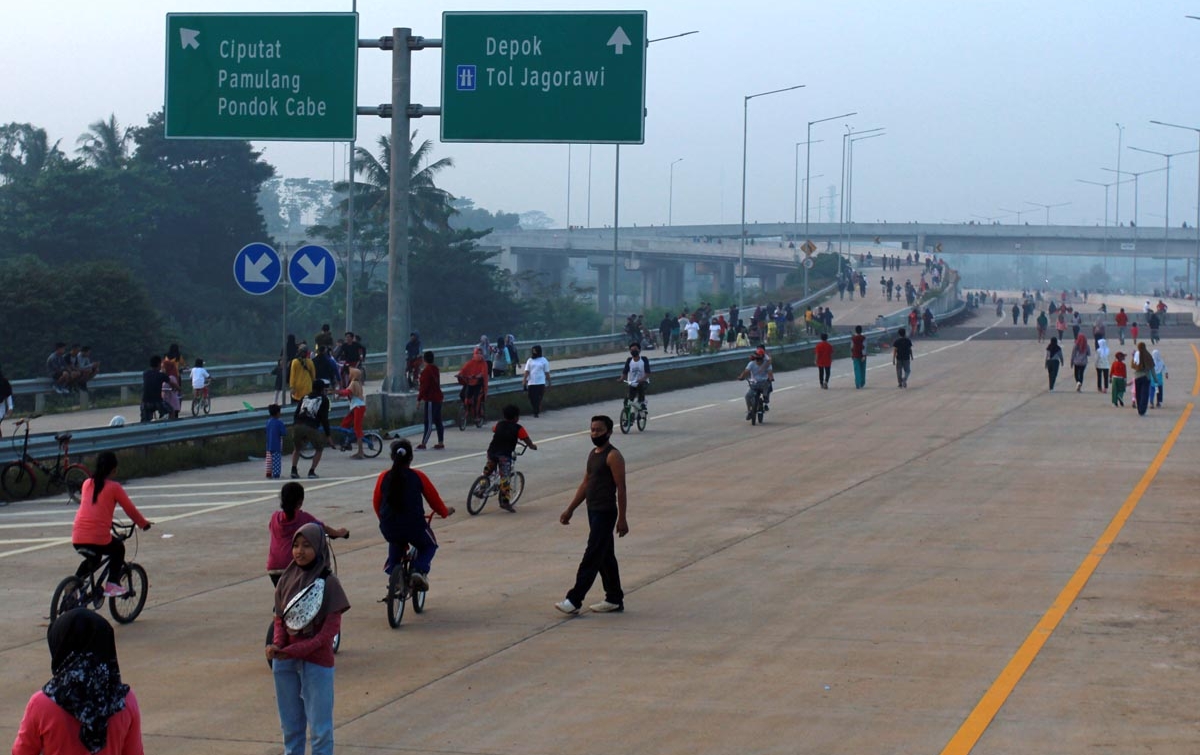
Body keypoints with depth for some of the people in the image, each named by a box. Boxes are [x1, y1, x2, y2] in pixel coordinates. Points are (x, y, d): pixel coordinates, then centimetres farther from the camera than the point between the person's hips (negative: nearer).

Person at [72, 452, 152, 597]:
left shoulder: (87, 483, 13)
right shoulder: (114, 487, 0)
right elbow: (130, 509, 6)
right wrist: (144, 523, 25)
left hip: (77, 539, 5)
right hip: (99, 538, -5)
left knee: (92, 559, 34)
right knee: (118, 548, 27)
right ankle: (112, 584, 15)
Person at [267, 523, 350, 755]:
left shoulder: (328, 583, -12)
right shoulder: (287, 579, 1)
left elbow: (329, 631, -14)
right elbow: (279, 619, 9)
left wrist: (292, 651, -20)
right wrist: (277, 646, -12)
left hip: (317, 662, -5)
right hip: (285, 663, 5)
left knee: (319, 728, 1)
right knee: (290, 725, 15)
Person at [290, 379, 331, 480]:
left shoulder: (304, 398, 28)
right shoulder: (324, 399, 16)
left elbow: (296, 414, 21)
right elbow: (324, 418, 8)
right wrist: (328, 435, 11)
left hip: (297, 426, 4)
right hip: (311, 427, -4)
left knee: (297, 448, 28)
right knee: (319, 448, 20)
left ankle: (293, 470, 10)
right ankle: (312, 471, 7)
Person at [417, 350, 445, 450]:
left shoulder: (426, 371, -16)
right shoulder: (435, 369, 11)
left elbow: (424, 386, -19)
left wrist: (419, 398, -13)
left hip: (431, 400, -9)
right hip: (438, 398, 9)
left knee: (429, 423, -9)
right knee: (438, 422, 12)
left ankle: (423, 444, -9)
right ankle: (440, 443, 15)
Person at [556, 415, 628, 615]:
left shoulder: (613, 457, -13)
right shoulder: (593, 454, 14)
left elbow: (621, 488, -15)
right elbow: (585, 484, 20)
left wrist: (622, 518, -17)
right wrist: (570, 510, 18)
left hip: (605, 513, -9)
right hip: (593, 511, 9)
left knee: (591, 557, -9)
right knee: (605, 557, 13)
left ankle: (574, 600, -12)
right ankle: (614, 599, 20)